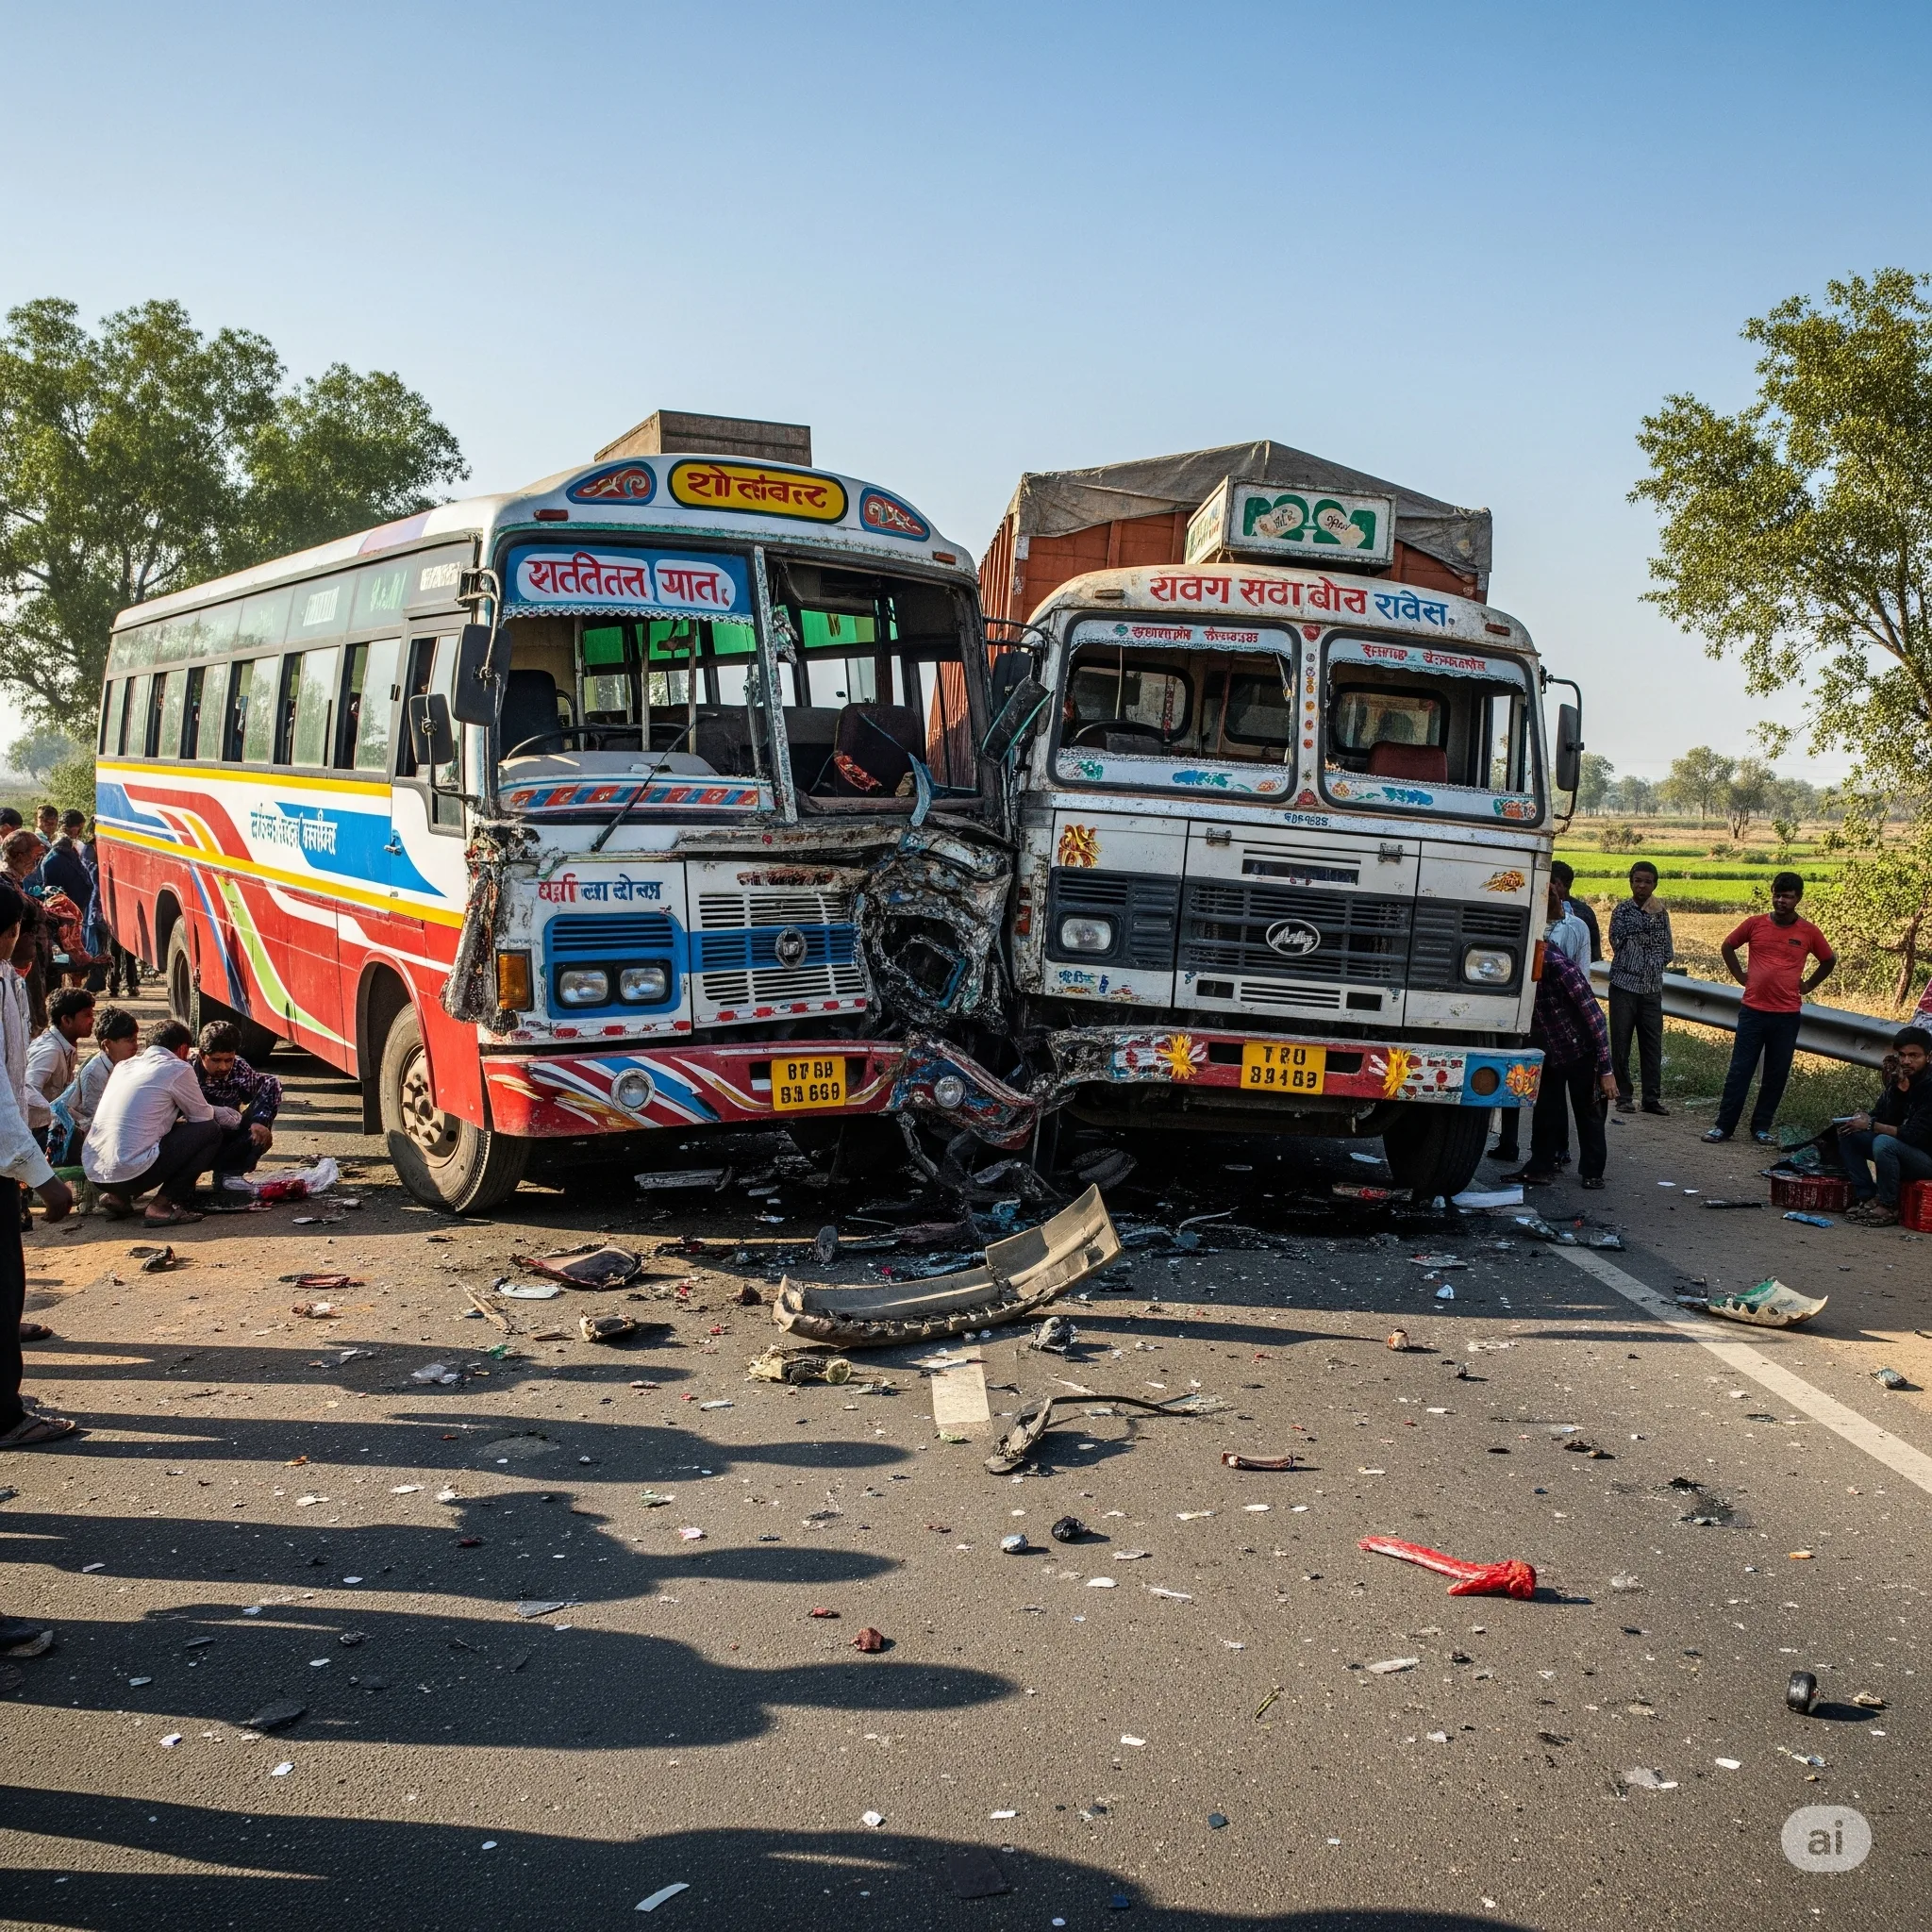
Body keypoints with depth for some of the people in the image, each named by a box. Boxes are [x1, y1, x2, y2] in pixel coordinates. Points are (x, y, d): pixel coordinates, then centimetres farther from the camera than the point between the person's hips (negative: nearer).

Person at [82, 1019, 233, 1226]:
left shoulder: (125, 1065, 20)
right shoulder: (178, 1069, -1)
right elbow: (203, 1116, 10)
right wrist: (232, 1117, 34)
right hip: (132, 1173, -8)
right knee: (210, 1131, 6)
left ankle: (118, 1197, 12)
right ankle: (162, 1205, -4)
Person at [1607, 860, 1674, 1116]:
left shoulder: (1660, 913, 9)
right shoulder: (1623, 909, 0)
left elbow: (1668, 951, 12)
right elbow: (1618, 941, -13)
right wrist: (1647, 917, -11)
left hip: (1652, 987, 3)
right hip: (1624, 985, -3)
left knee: (1652, 1044, 4)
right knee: (1621, 1044, -1)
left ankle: (1652, 1098, 9)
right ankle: (1623, 1097, 6)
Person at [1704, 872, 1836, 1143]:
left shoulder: (1808, 932, 1)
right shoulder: (1755, 923, 1)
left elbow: (1829, 960, 17)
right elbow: (1728, 946, 16)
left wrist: (1808, 985, 10)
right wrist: (1740, 976, 9)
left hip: (1787, 1015, 0)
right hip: (1753, 1010, 0)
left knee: (1777, 1075, 6)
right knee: (1739, 1070, 0)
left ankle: (1761, 1126, 16)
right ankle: (1724, 1126, 4)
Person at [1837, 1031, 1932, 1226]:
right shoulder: (1898, 1080, 3)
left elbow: (1914, 1135, -26)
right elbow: (1880, 1117, -2)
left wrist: (1871, 1125, -23)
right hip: (1900, 1150, 8)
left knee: (1884, 1142, -35)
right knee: (1847, 1133, -5)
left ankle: (1888, 1206, -16)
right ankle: (1866, 1197, -8)